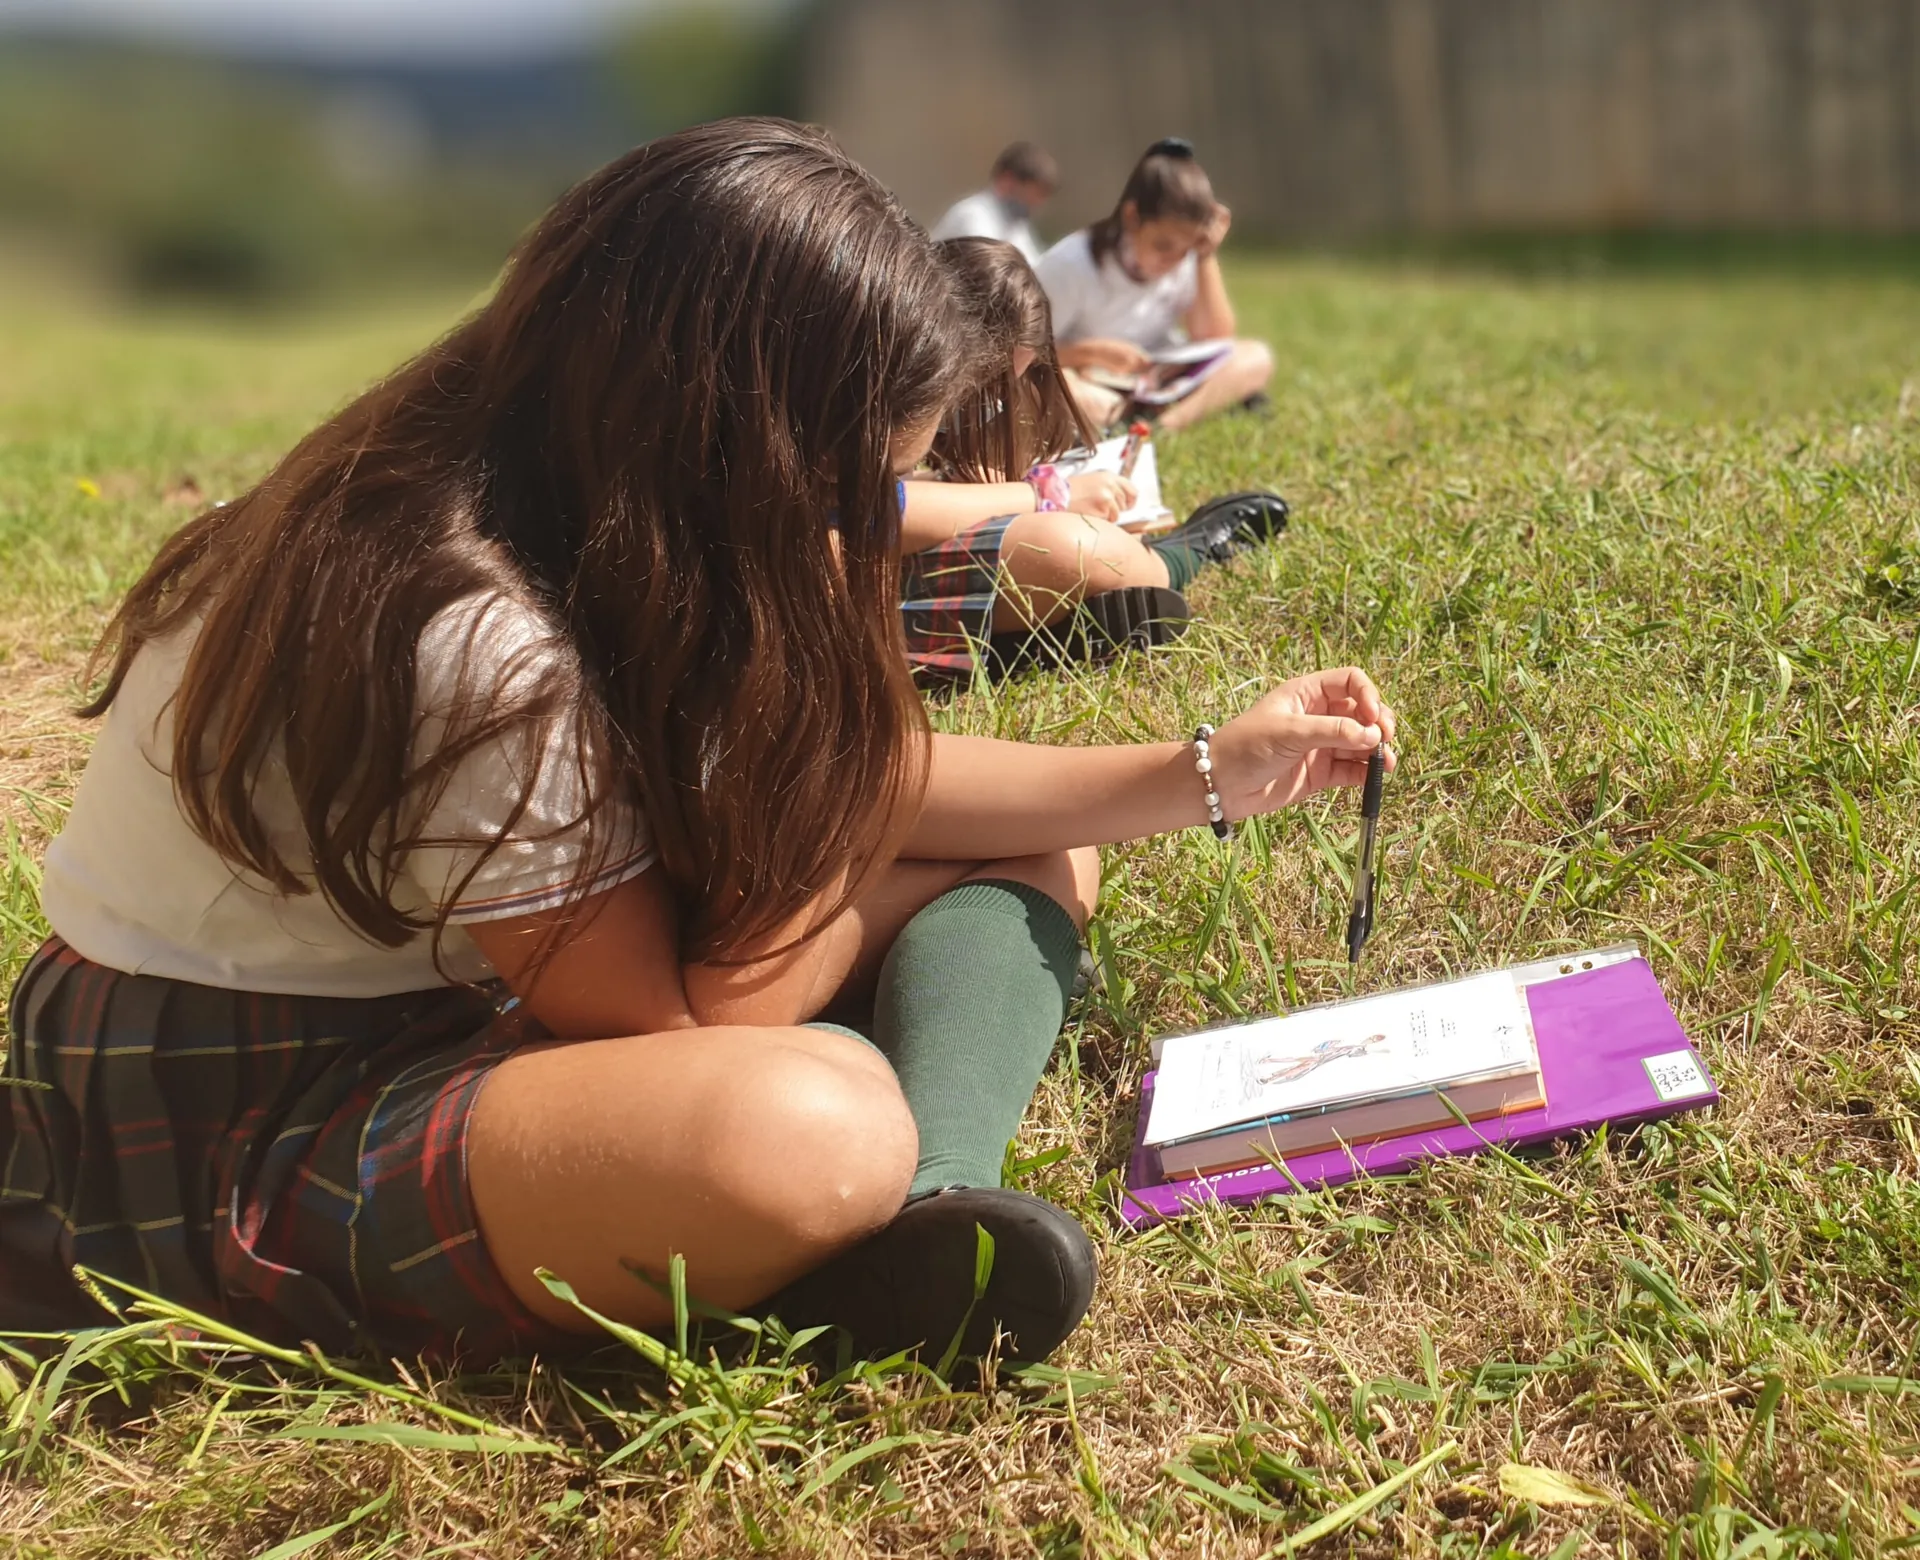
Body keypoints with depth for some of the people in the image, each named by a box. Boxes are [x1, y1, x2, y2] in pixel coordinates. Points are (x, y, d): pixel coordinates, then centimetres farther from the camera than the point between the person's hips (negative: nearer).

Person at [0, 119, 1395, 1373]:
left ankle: (928, 1209, -23)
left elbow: (856, 790, 5)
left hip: (477, 1008, 10)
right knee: (817, 1127, -42)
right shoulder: (471, 646, -31)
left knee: (1027, 861, 0)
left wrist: (1203, 776, 3)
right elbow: (692, 1021, -21)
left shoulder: (592, 514, -5)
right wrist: (826, 653, -18)